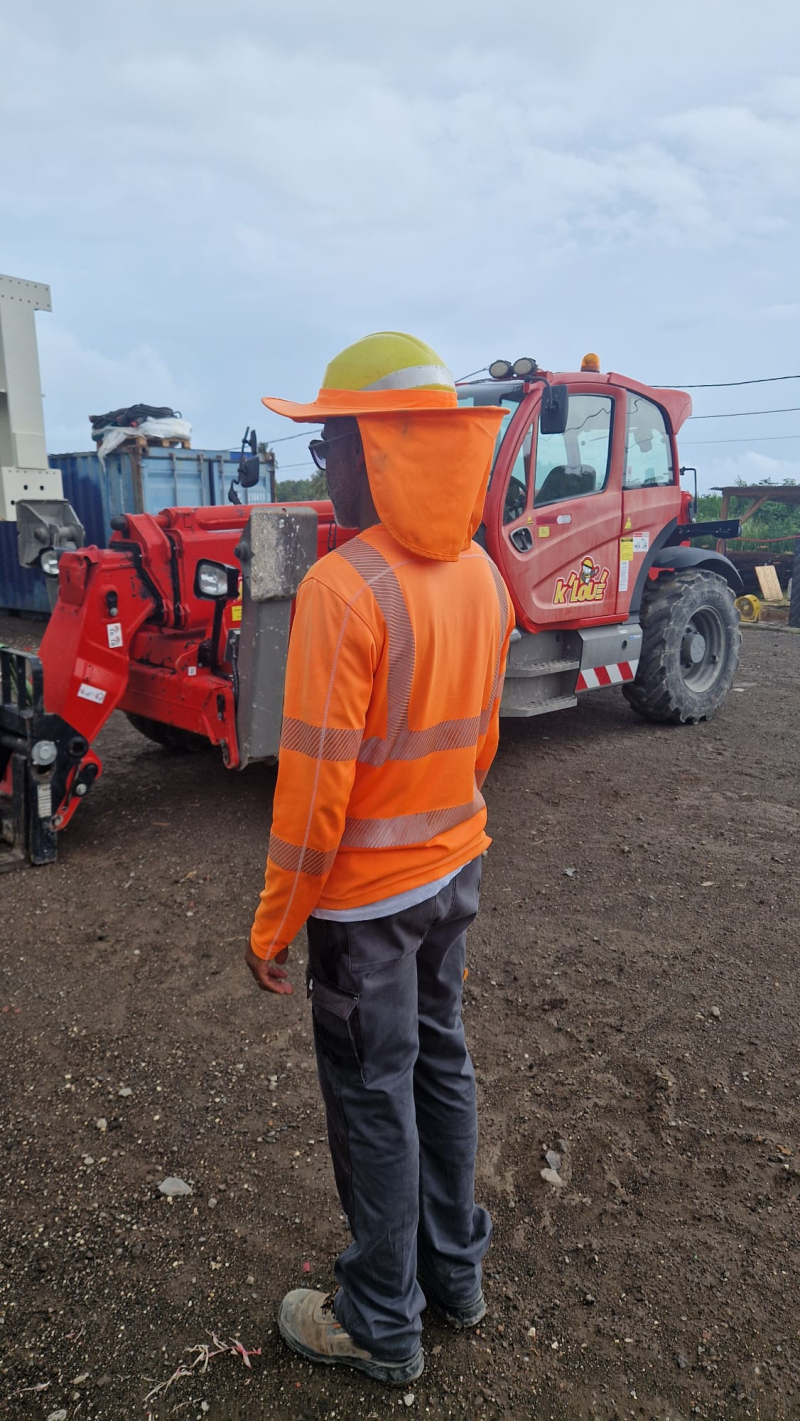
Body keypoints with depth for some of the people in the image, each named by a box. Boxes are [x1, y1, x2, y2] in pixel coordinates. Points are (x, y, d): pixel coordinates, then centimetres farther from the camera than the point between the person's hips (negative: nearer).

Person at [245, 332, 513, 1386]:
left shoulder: (342, 588, -24)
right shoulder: (481, 574, 0)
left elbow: (314, 784, -22)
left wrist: (273, 923, -11)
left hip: (367, 893, -7)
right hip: (456, 868, 7)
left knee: (374, 1098, 10)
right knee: (441, 1062, 21)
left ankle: (383, 1325, 31)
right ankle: (456, 1271, 41)